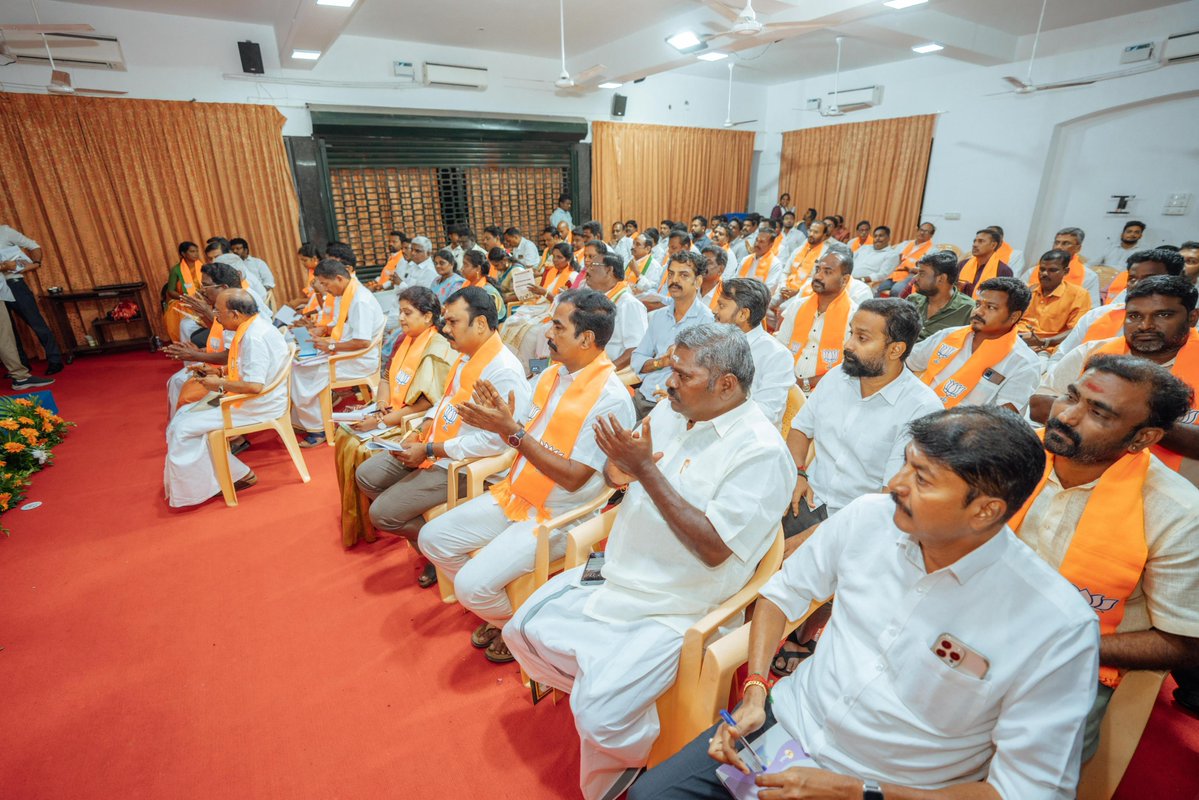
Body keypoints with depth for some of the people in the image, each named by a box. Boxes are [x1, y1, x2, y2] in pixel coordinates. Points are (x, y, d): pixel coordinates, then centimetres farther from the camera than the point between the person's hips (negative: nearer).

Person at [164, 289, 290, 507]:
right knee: (185, 415, 14)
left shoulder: (255, 338, -25)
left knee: (184, 427, -8)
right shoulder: (252, 328, 7)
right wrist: (221, 371, 10)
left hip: (259, 406, -11)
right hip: (249, 398, 11)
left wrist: (221, 386, -15)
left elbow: (254, 386, -31)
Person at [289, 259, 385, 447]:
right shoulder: (342, 295, 9)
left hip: (360, 360, -10)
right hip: (341, 353, 10)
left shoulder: (360, 301, -22)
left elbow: (363, 342, -28)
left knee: (307, 375, -16)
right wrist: (324, 329, 6)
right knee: (298, 366, 1)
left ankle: (317, 428, 2)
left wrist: (332, 346, -19)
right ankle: (301, 421, 10)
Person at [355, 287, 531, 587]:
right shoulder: (465, 356, 5)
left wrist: (430, 450, -22)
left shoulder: (503, 371, -25)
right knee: (366, 475, 12)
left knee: (382, 513, -9)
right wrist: (421, 432, 0)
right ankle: (422, 531, 19)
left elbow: (494, 441, -29)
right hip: (432, 448, 10)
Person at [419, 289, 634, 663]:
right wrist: (501, 418, -15)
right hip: (514, 495, 8)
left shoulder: (611, 399, -21)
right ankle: (497, 611, 25)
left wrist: (512, 430, -25)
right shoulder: (551, 375, 4)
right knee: (433, 538, 6)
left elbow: (572, 477, -23)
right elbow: (525, 440, 7)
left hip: (558, 517, -8)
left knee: (471, 585, -17)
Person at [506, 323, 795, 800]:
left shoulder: (761, 451, -19)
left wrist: (646, 470, -26)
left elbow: (714, 548, -24)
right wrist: (619, 466, -18)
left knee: (600, 715, -19)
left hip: (676, 611, -7)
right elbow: (614, 476, 8)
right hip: (614, 577, 7)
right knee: (523, 631, 8)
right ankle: (593, 688, 29)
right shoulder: (671, 411, 1)